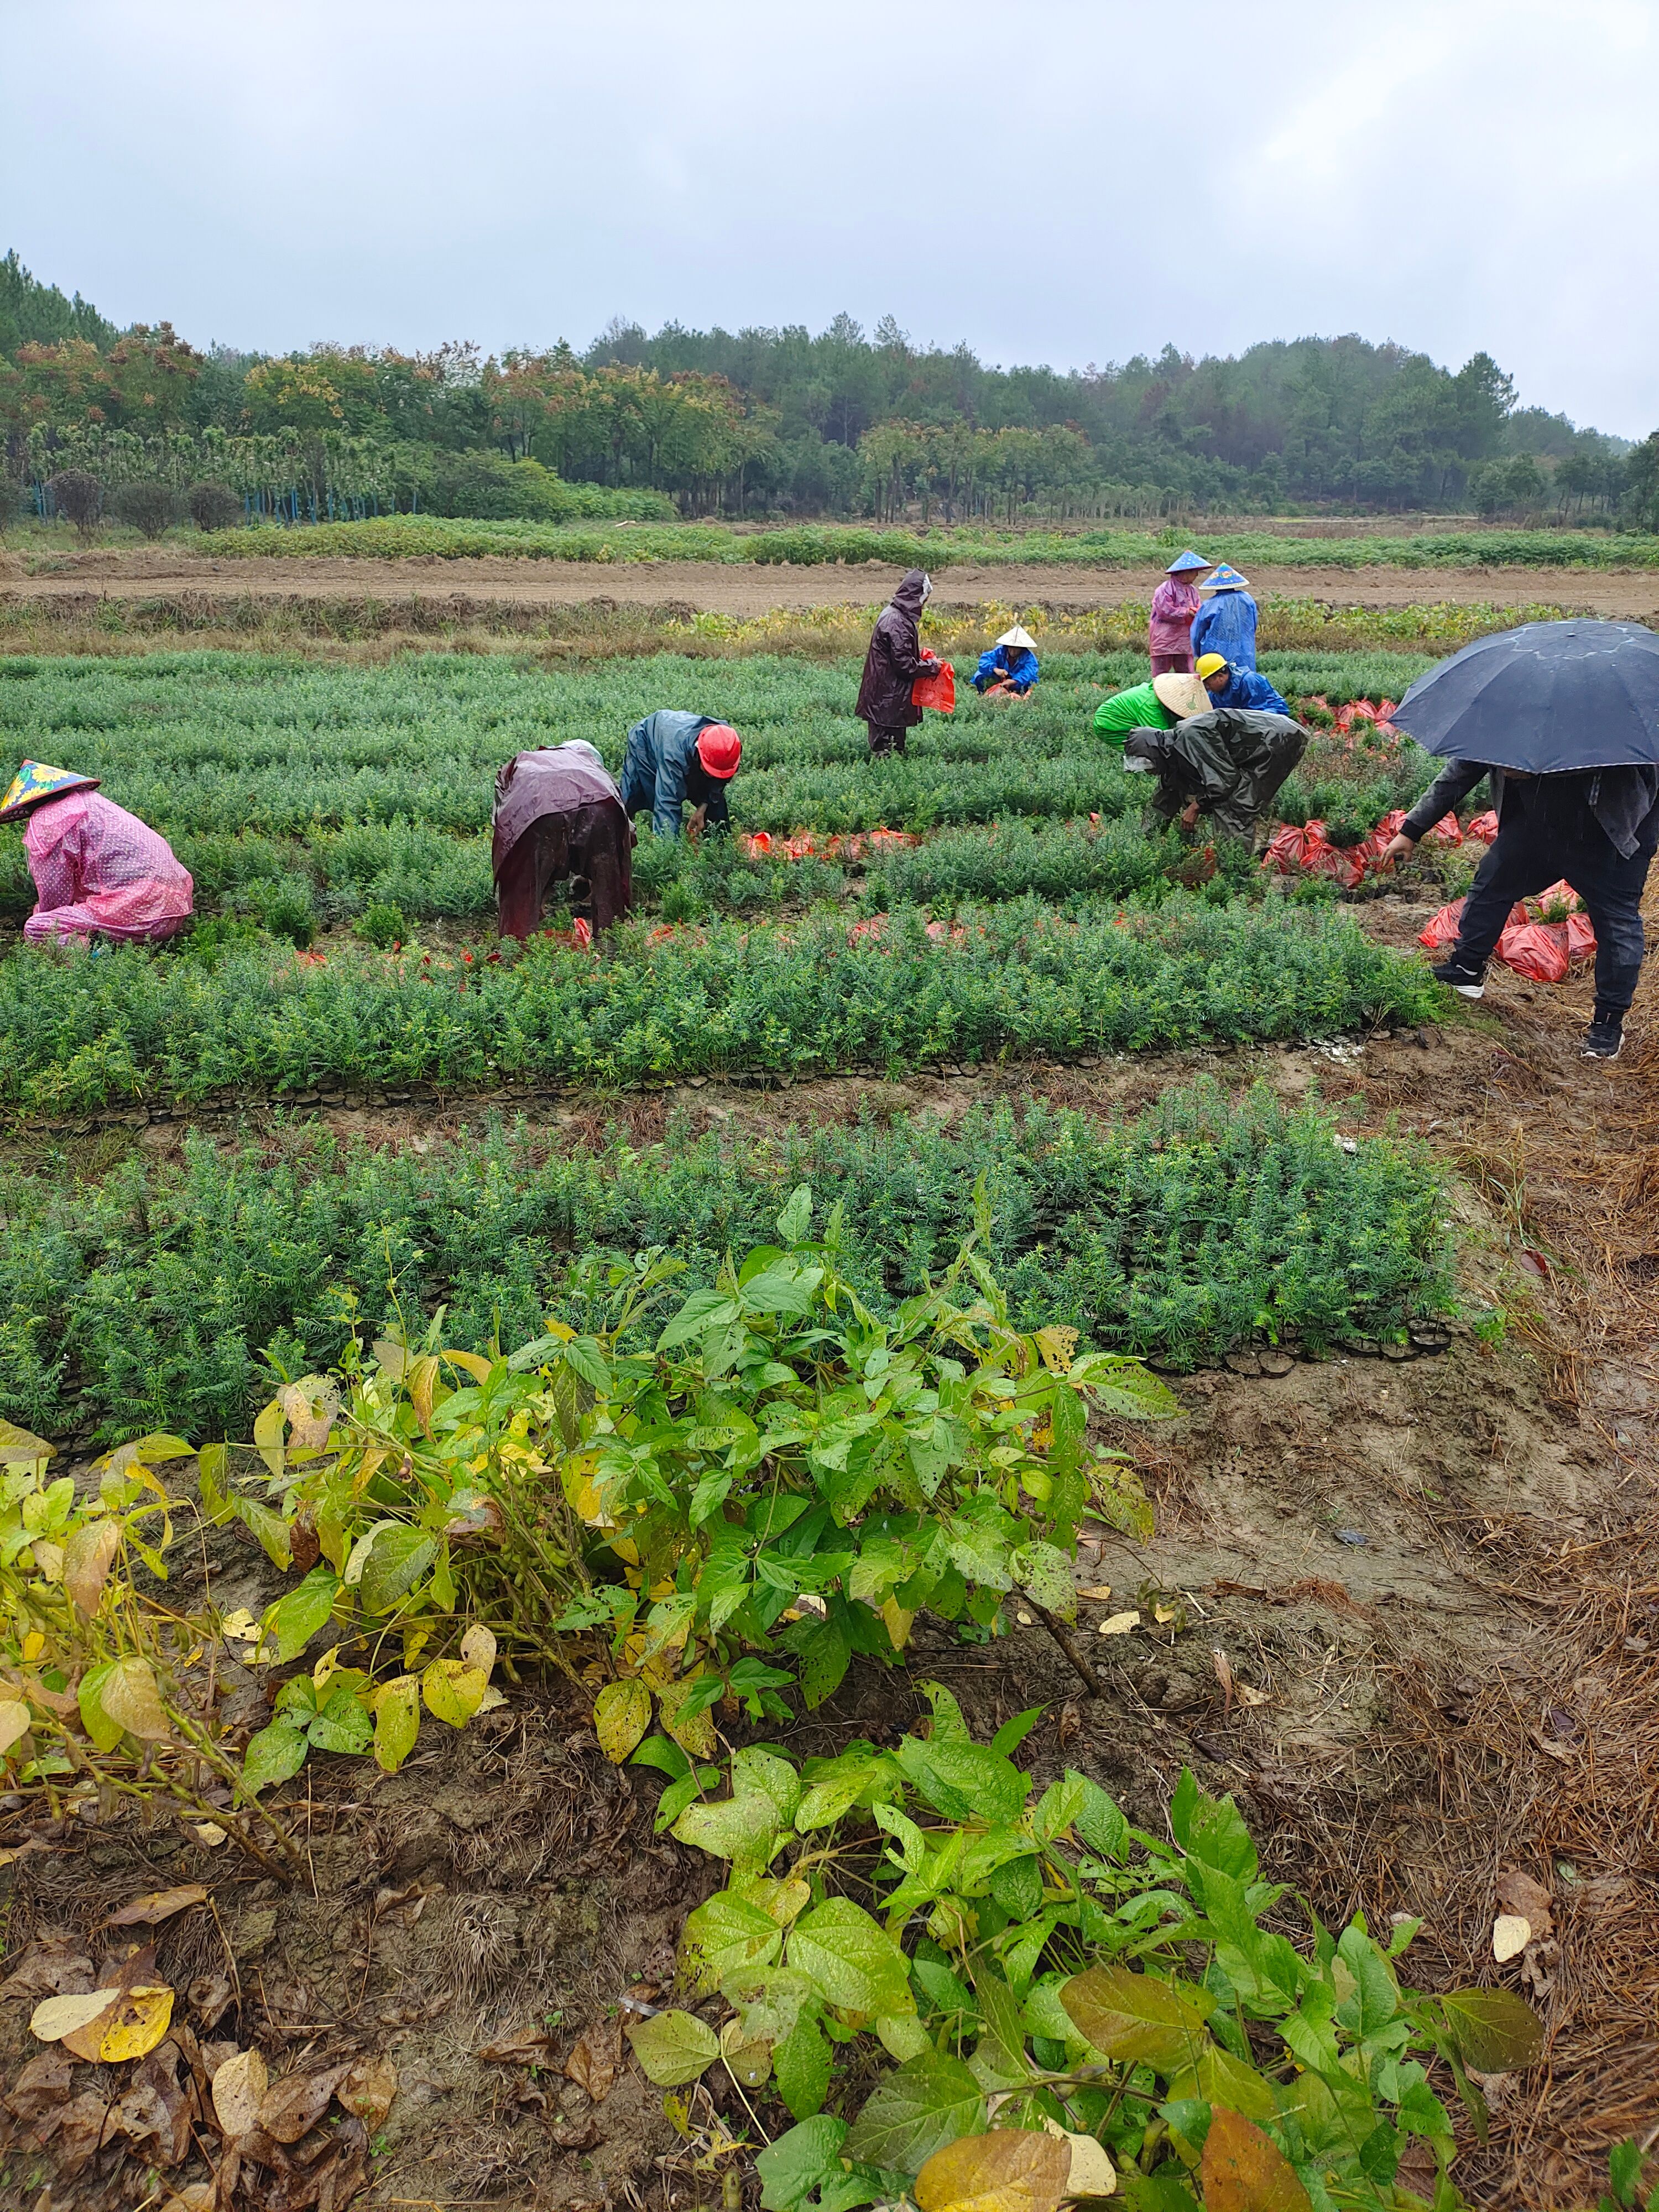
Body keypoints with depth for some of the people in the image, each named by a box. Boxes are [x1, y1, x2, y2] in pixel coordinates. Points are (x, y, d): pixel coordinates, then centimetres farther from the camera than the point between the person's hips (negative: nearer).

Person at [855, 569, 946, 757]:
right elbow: (904, 664, -21)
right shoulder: (898, 622, -20)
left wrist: (923, 657, 12)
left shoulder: (891, 613, 12)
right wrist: (931, 666, -8)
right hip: (889, 699, -11)